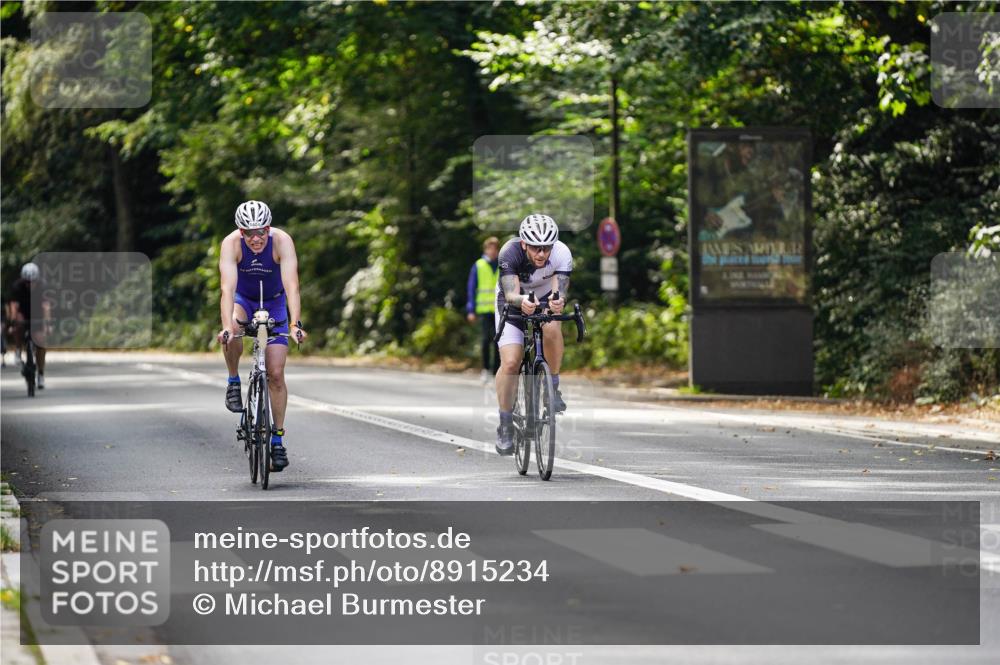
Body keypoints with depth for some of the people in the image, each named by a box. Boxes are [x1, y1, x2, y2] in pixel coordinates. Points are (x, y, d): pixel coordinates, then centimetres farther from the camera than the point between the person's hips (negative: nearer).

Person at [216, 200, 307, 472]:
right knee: (232, 334, -36)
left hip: (274, 302, 0)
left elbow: (291, 286, -38)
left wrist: (295, 324, -50)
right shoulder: (231, 244, -30)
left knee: (275, 374, -7)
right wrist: (227, 326, -52)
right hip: (243, 299, 0)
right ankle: (234, 382, -9)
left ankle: (277, 439, 5)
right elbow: (227, 288, -39)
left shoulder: (282, 241, -30)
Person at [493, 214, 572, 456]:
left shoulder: (562, 254, -30)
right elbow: (510, 294, -41)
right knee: (510, 363, -16)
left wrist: (558, 301, -63)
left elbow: (560, 290, -39)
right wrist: (522, 301, -64)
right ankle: (505, 426, 1)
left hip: (546, 299, 1)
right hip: (514, 302, -1)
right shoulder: (509, 253, -33)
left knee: (552, 327, -35)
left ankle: (554, 387, -13)